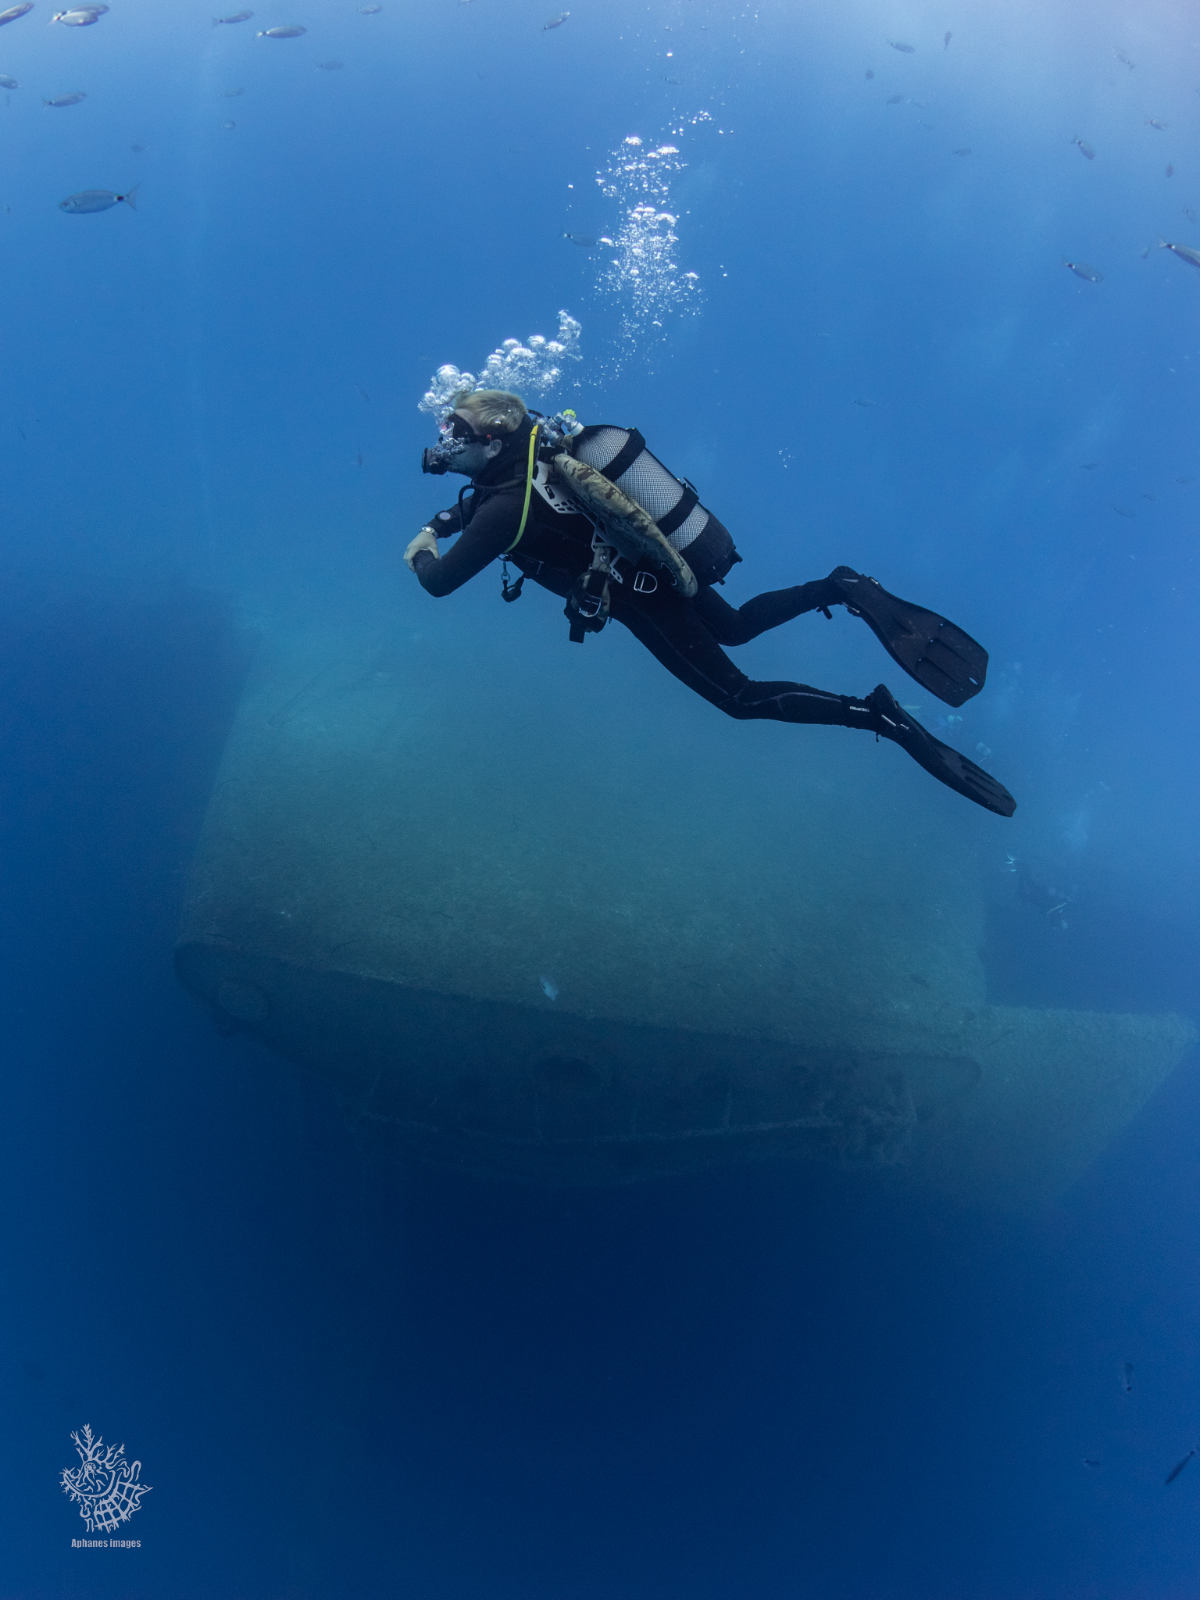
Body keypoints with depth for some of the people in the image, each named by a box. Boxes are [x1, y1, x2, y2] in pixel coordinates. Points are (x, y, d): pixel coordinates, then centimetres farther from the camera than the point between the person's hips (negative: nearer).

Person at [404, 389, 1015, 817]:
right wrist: (436, 524, 18)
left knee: (740, 697, -2)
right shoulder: (530, 449, 7)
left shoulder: (507, 507, -20)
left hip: (642, 594, -9)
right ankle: (842, 590, 14)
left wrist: (422, 555, 5)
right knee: (737, 626, 33)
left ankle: (878, 715, -12)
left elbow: (441, 582, -15)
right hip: (671, 558, 9)